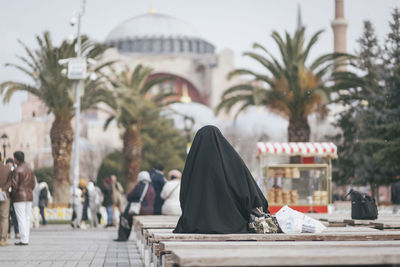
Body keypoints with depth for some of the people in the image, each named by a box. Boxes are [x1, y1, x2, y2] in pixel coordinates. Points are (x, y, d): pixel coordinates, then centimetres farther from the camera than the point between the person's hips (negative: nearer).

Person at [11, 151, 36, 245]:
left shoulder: (16, 170, -13)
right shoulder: (30, 169, 11)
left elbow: (14, 185, -17)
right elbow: (33, 184, 12)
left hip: (19, 197, -7)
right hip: (29, 196, 7)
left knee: (21, 219, -5)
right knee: (27, 218, 8)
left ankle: (23, 240, -7)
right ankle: (26, 239, 8)